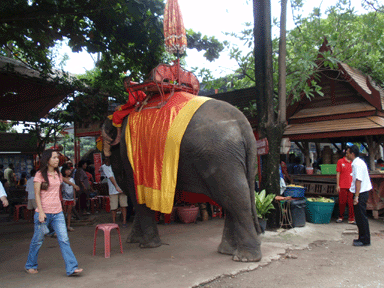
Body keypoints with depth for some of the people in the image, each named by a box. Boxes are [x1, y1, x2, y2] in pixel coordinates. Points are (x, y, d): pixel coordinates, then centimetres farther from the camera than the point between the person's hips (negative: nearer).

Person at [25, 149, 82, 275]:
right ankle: (30, 266, 31)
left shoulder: (57, 174, 10)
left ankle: (71, 268, -8)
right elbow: (37, 194, -7)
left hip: (57, 213, 4)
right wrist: (41, 212, -16)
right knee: (37, 240, 9)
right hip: (44, 213, -4)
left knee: (64, 240, -5)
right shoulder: (40, 174, -4)